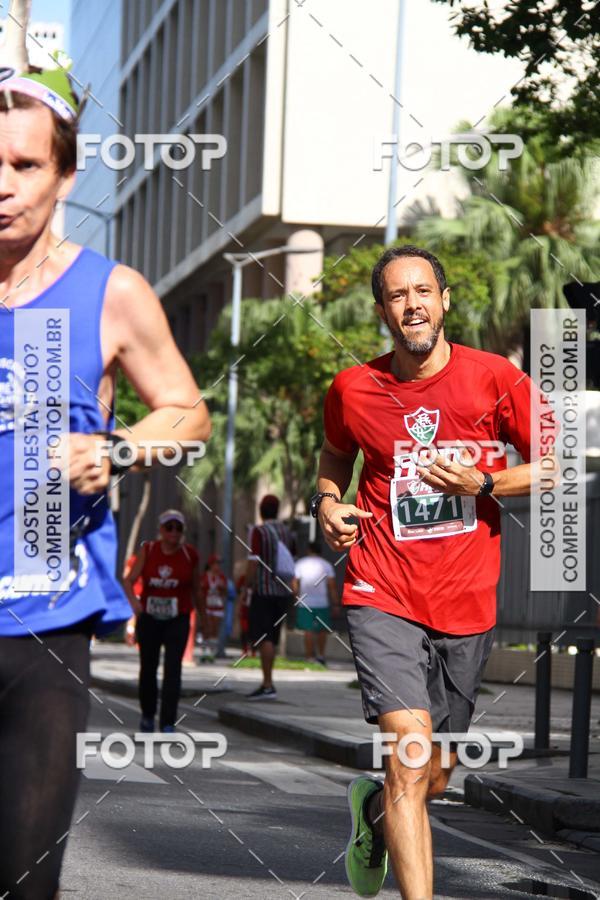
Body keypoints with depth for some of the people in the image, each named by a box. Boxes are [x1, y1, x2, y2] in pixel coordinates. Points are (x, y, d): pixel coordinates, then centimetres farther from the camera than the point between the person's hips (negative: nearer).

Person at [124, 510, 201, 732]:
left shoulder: (190, 554, -3)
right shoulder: (148, 550, -3)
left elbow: (195, 587, 8)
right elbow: (129, 580, -9)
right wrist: (134, 601, -26)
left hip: (178, 620, -1)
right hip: (149, 618, 2)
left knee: (173, 669, -13)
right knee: (148, 668, 13)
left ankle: (168, 724, -12)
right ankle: (147, 715, 35)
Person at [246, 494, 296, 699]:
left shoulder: (258, 532, -10)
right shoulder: (287, 532, 11)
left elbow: (253, 563, -15)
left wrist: (246, 587, -7)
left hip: (263, 591, -7)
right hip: (283, 591, 7)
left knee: (262, 637, -6)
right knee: (271, 638, 14)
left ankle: (268, 685, -14)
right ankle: (266, 683, 18)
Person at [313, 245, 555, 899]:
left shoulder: (494, 379, -3)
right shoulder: (353, 390, 1)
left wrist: (483, 485, -12)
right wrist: (327, 502, 3)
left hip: (467, 604, 2)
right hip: (384, 597, -1)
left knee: (433, 780, 15)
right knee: (410, 758, -20)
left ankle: (371, 808, 49)